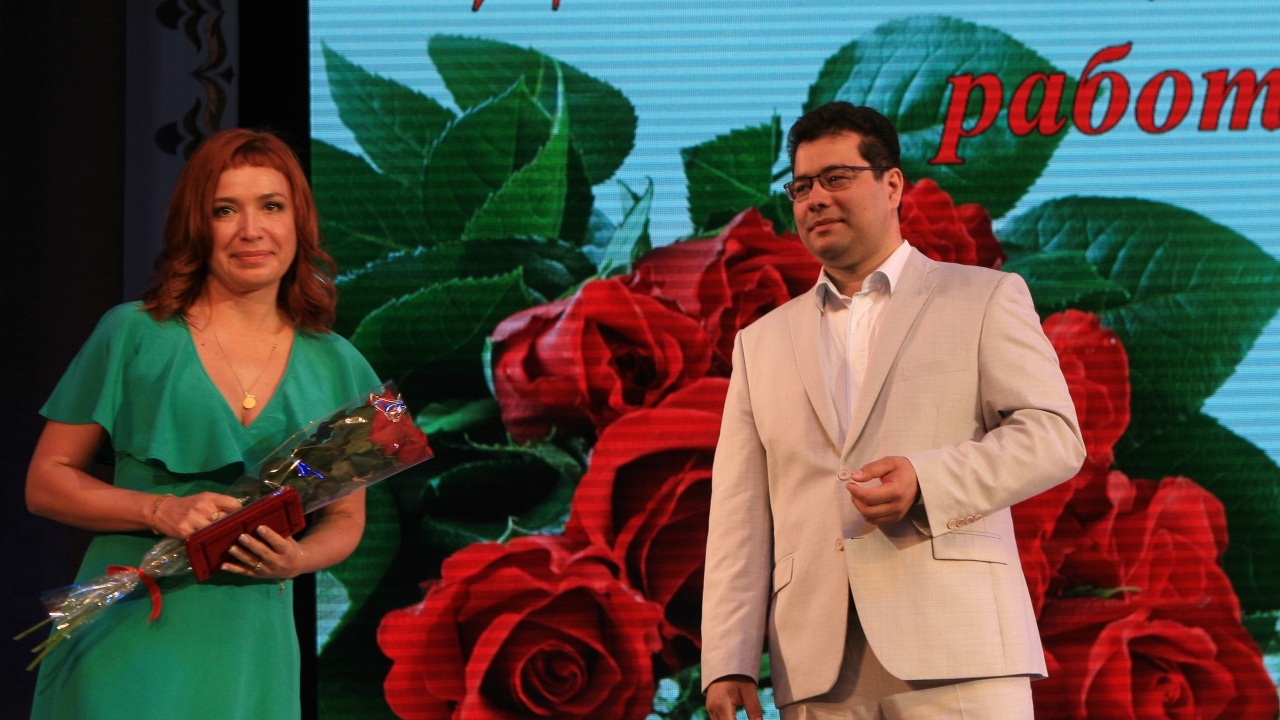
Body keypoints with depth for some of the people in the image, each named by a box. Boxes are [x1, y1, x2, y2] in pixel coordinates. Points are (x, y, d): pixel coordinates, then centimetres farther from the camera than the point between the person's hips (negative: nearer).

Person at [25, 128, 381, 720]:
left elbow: (346, 518, 15)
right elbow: (46, 482, 1)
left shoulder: (338, 369, 7)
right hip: (129, 645, -2)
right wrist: (159, 511, -15)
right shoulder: (134, 335, 0)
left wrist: (298, 559, -7)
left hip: (251, 653, 2)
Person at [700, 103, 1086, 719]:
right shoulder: (761, 343, 21)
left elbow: (1055, 436, 1)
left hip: (955, 649, -3)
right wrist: (728, 663, 1)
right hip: (817, 669, 3)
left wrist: (926, 482, -16)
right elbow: (740, 518, 13)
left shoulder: (986, 299, 12)